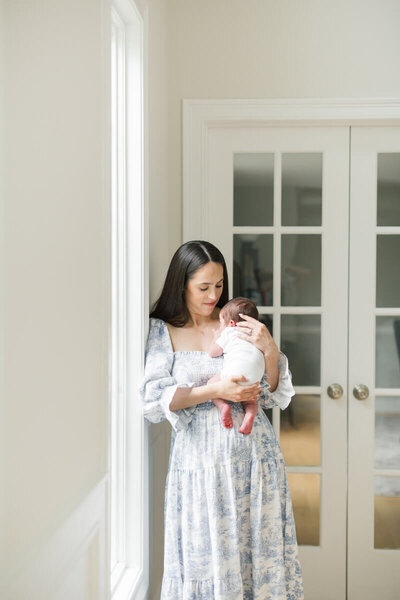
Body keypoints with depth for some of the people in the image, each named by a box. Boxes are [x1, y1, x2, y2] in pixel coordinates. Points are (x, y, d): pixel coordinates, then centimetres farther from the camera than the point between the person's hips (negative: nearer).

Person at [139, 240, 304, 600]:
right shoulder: (163, 331, 2)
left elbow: (272, 395, 6)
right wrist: (213, 390, -17)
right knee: (205, 553, 4)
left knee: (259, 545, 9)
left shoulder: (238, 324, 7)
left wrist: (270, 349, -11)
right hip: (199, 455, -2)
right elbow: (154, 400, -8)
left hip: (252, 449, 2)